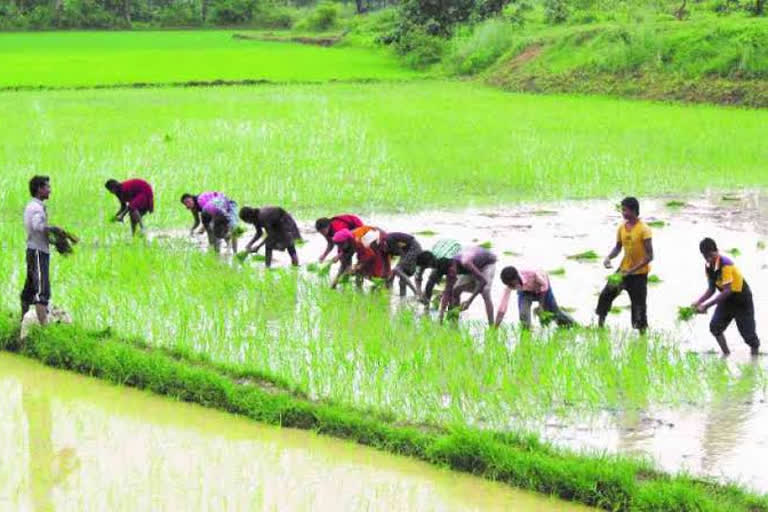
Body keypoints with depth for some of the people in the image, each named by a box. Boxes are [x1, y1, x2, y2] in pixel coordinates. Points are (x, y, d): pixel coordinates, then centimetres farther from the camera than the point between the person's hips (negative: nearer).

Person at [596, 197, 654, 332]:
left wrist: (632, 270, -25)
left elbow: (649, 256, -20)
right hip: (624, 270, 6)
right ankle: (600, 324, 18)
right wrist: (609, 257, -7)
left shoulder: (644, 230, -19)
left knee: (639, 305, -3)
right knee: (606, 294, 4)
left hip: (639, 273, -6)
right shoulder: (622, 228, 0)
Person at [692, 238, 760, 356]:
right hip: (727, 300, 6)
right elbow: (711, 289, -2)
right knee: (715, 326, -11)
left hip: (742, 299, -6)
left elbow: (727, 291, -35)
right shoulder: (708, 267, -8)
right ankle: (726, 353, 2)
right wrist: (698, 303, -19)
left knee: (748, 333, -1)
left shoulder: (726, 264, -31)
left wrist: (707, 305, -37)